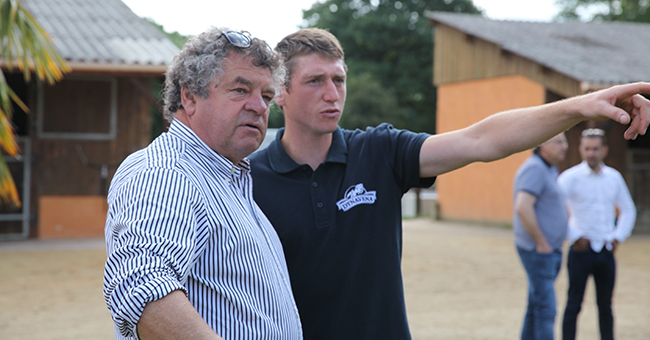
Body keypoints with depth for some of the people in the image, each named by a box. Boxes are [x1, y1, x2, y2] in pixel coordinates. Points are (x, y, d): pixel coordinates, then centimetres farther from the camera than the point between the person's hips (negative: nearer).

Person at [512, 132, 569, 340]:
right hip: (538, 251, -10)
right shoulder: (534, 169, -16)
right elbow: (523, 208, -29)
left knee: (536, 307, 13)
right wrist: (542, 243, -21)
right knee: (546, 309, -9)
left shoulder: (549, 170, 16)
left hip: (549, 250, 10)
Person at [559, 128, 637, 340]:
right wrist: (574, 237, -14)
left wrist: (619, 237, 7)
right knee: (574, 304, -2)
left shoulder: (614, 177, 8)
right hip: (581, 250, -4)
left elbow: (628, 210, 20)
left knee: (605, 305, 11)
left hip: (606, 251, 4)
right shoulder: (570, 177, -6)